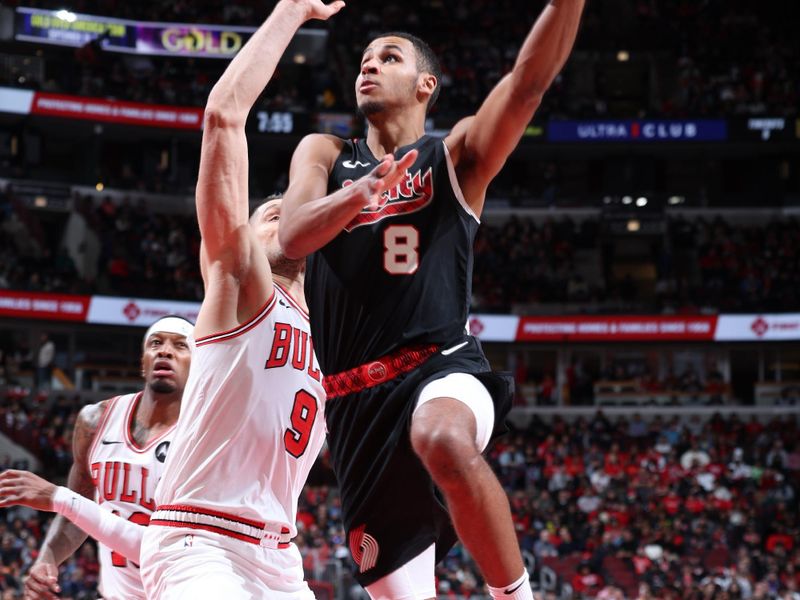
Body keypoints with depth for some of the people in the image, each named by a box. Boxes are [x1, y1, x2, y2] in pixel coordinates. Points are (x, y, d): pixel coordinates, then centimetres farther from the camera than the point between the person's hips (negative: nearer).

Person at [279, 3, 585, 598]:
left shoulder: (456, 157, 7)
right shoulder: (324, 154, 14)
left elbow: (531, 77, -10)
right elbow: (292, 237, -6)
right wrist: (360, 192, -26)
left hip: (440, 366, -4)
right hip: (354, 399, 4)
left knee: (444, 441, -40)